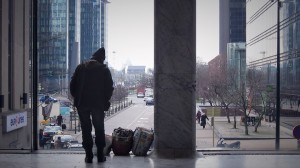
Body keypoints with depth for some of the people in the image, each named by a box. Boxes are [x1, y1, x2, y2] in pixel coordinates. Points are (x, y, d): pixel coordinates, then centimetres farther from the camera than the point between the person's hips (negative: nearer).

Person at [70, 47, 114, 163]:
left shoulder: (80, 67, 4)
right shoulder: (104, 70, -1)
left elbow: (72, 85, 4)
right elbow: (109, 88, -2)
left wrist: (76, 98, 14)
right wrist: (105, 101, 10)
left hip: (82, 103, 1)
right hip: (98, 104, -1)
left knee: (86, 129, 7)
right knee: (99, 129, 9)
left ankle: (89, 155, 6)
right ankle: (100, 155, 9)